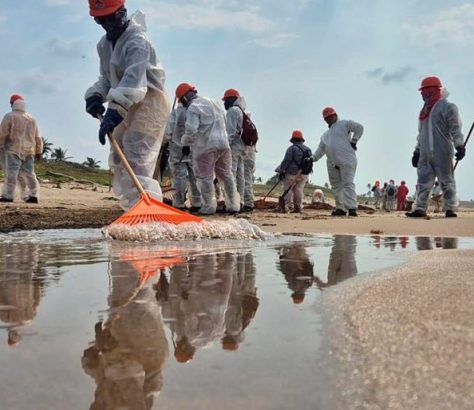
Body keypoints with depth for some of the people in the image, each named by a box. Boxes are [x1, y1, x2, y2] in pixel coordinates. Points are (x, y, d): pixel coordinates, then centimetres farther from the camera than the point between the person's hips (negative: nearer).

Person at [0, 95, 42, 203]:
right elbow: (38, 137, 15)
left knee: (11, 171, -8)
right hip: (29, 150, 5)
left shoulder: (9, 116, -2)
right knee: (28, 172, 9)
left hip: (14, 149, -5)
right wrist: (38, 152, 20)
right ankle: (33, 195, 6)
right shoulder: (32, 119, 14)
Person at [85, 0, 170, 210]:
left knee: (137, 162, -22)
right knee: (118, 161, 14)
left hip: (149, 103, -10)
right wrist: (96, 95, -5)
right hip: (126, 107, 10)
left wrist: (113, 112, -47)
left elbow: (133, 80, -35)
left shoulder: (137, 41, -19)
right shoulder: (104, 45, 10)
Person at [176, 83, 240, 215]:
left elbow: (191, 130, -16)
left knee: (205, 177, 2)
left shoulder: (193, 107, -8)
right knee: (226, 174, 12)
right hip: (223, 143, 7)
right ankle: (233, 205, 14)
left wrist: (186, 144, -3)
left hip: (205, 146, -7)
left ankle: (209, 207, 1)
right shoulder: (213, 103, 19)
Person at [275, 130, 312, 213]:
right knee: (299, 189, 10)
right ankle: (298, 207, 8)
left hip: (291, 173, -5)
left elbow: (286, 161, -13)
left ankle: (285, 207, -5)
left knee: (288, 189, 0)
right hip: (303, 174, 6)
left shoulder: (292, 148, -11)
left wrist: (281, 171, -6)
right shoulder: (308, 149, 10)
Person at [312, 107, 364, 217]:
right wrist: (313, 158, 7)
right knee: (336, 186, 7)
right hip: (332, 164, 8)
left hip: (346, 161, -8)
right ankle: (341, 208, 12)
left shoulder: (344, 124, 5)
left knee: (348, 184, -14)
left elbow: (359, 128, -4)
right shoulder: (325, 135, 26)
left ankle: (352, 208, -20)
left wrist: (354, 141, -10)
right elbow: (321, 149, 21)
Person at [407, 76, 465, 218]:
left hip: (442, 153, -7)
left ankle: (450, 209, 5)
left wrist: (460, 146, -20)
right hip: (425, 154, 7)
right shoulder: (424, 111, 20)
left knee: (447, 182, -1)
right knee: (424, 183, 2)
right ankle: (420, 209, 3)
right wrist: (417, 151, 21)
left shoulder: (448, 107, -1)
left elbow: (455, 129, -10)